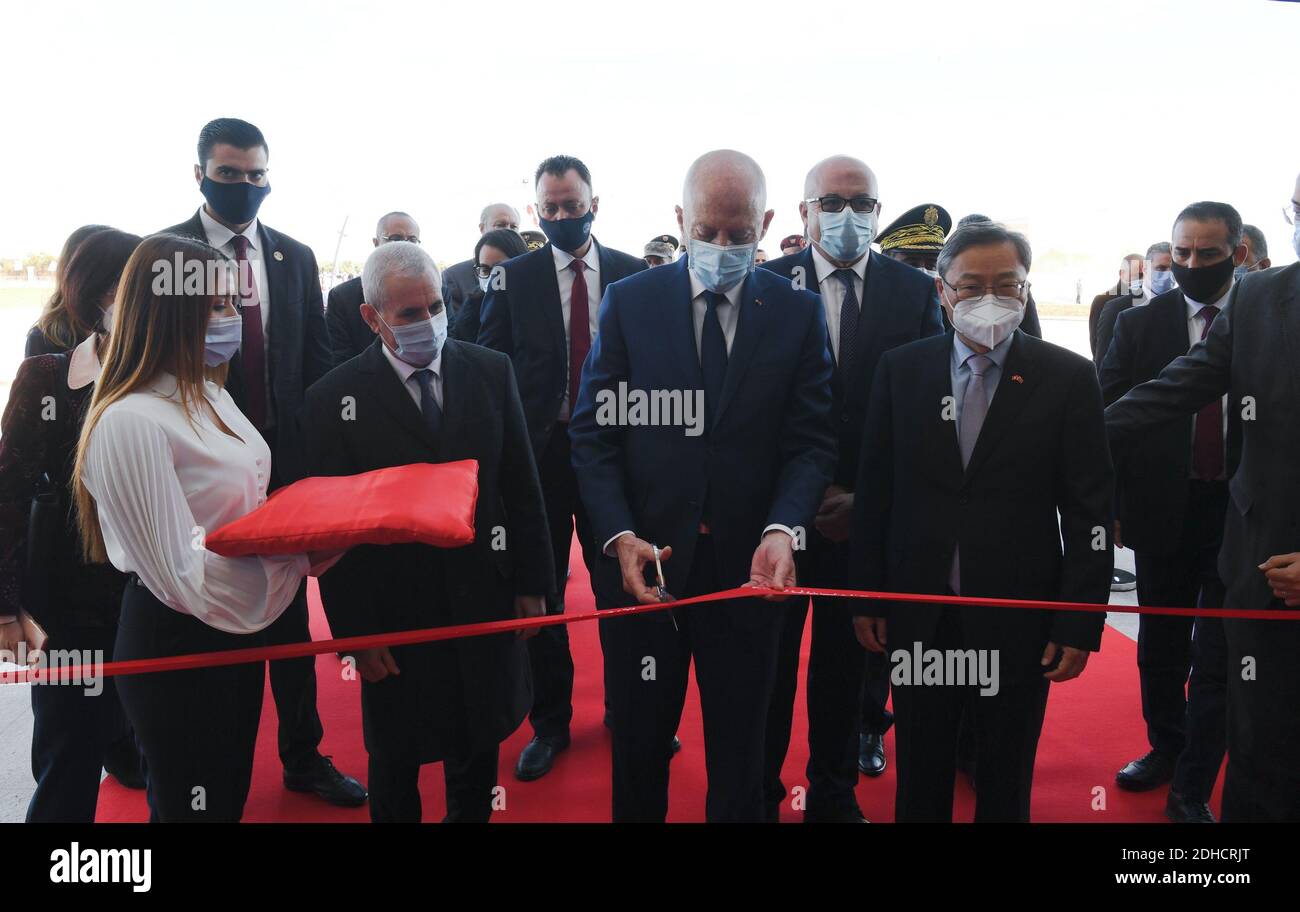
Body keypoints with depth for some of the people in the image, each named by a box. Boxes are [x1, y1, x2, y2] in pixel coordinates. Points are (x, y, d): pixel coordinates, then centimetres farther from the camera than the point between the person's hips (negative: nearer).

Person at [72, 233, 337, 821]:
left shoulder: (208, 397, 6)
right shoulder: (130, 422, -24)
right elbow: (184, 573, -26)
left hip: (235, 636, 9)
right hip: (175, 649, -9)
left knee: (231, 798, 24)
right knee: (192, 805, 11)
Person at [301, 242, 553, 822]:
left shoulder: (490, 371, -2)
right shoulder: (336, 398, -10)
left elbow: (522, 486, 3)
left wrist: (532, 580, 3)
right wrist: (355, 632, -8)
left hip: (485, 598, 3)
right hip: (395, 615, -2)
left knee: (478, 754, 19)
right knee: (396, 764, 15)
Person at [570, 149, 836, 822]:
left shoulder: (798, 312, 1)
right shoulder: (628, 302, 0)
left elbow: (811, 440, -1)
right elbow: (594, 433, -1)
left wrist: (782, 528, -19)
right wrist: (618, 535, -15)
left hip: (750, 565, 0)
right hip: (644, 559, 0)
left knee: (739, 749, 13)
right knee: (638, 741, 15)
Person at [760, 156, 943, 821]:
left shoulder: (915, 290, 1)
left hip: (871, 512, 1)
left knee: (846, 660, 13)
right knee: (770, 659, 11)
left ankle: (833, 795, 32)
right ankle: (758, 793, 29)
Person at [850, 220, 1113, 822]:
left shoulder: (1068, 378, -4)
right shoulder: (900, 370, 1)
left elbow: (1090, 512, -4)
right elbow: (873, 492, 3)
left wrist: (1080, 624, -7)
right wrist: (867, 597, 2)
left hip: (1019, 620, -1)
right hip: (918, 616, 2)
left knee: (1006, 784, 16)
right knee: (919, 779, 16)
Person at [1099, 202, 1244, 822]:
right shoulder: (1141, 323, -1)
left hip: (1242, 516, -1)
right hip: (1164, 511, 2)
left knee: (1217, 656, 3)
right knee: (1161, 648, 17)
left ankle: (1192, 791, 16)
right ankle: (1165, 748, 39)